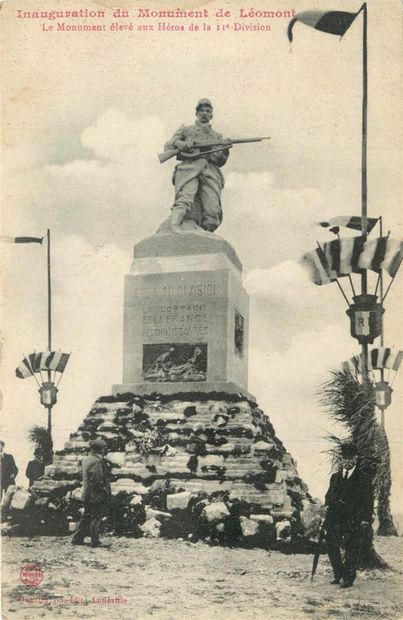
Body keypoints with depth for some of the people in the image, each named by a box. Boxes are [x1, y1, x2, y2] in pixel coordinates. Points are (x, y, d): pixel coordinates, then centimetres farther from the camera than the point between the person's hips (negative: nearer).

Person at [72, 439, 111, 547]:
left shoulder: (86, 459, 11)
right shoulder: (97, 461, -19)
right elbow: (97, 480, -23)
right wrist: (106, 492, -14)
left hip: (87, 495, 9)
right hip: (97, 496, -9)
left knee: (86, 517, 17)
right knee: (95, 518, -1)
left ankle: (77, 539, 21)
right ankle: (95, 542, 4)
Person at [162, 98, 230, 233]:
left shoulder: (217, 136, 36)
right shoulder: (186, 129, 31)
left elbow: (220, 162, 23)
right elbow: (168, 146, 20)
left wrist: (225, 151, 0)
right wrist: (182, 144, -2)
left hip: (211, 171, 3)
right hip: (189, 167, -3)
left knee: (212, 214, -22)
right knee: (185, 199, -34)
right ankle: (174, 230, -52)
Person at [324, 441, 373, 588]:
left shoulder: (363, 478, 1)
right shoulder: (335, 477, 15)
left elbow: (368, 501, -3)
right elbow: (329, 497, 19)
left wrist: (366, 520, -11)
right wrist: (327, 511, 4)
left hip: (353, 521, -4)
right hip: (335, 520, 4)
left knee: (351, 551, -2)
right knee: (332, 547, 5)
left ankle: (348, 578, 11)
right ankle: (339, 575, 21)